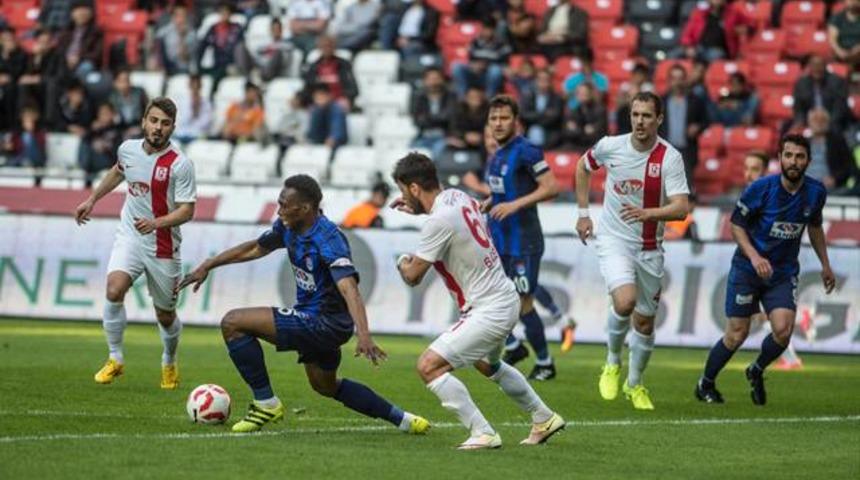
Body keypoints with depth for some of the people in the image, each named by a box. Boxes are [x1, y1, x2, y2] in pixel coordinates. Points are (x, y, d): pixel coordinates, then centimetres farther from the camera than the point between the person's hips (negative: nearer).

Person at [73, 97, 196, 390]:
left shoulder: (180, 165, -17)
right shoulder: (128, 149, -2)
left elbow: (187, 210, -18)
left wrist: (156, 222, -34)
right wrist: (93, 199, 24)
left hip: (163, 246, -3)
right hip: (129, 237, 3)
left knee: (165, 315, 9)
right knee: (114, 290, -23)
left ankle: (169, 363, 39)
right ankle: (115, 359, -7)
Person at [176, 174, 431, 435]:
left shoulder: (328, 239, -25)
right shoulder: (288, 227, 0)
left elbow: (349, 288, -36)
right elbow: (254, 249, 17)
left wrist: (363, 335, -49)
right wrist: (207, 267, 16)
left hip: (324, 323, -10)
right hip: (315, 321, 10)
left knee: (232, 323, -13)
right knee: (325, 386, 29)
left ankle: (266, 403, -3)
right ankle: (401, 419, 33)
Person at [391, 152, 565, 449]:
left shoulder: (438, 221, -23)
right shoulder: (456, 195, 3)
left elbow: (413, 277, -14)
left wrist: (403, 263, 8)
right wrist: (418, 209, 26)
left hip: (488, 311, -10)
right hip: (506, 299, 10)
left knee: (429, 366, -14)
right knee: (487, 364, 35)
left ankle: (482, 434, -12)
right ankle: (544, 419, 46)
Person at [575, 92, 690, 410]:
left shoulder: (670, 158, -12)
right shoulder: (610, 146, -7)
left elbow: (681, 208, -20)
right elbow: (583, 167, 15)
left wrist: (648, 213, -37)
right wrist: (583, 212, 14)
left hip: (649, 248, 1)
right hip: (613, 240, -1)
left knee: (645, 322, 9)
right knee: (625, 301, -26)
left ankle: (635, 384, 33)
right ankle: (612, 363, 1)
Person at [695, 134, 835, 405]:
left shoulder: (816, 193, -4)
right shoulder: (761, 188, -16)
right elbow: (736, 224, -6)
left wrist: (825, 265, 19)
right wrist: (754, 257, -20)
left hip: (784, 273, 3)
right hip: (747, 268, -3)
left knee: (783, 330, -17)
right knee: (737, 334, -2)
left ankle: (756, 372, 14)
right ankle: (705, 384, 23)